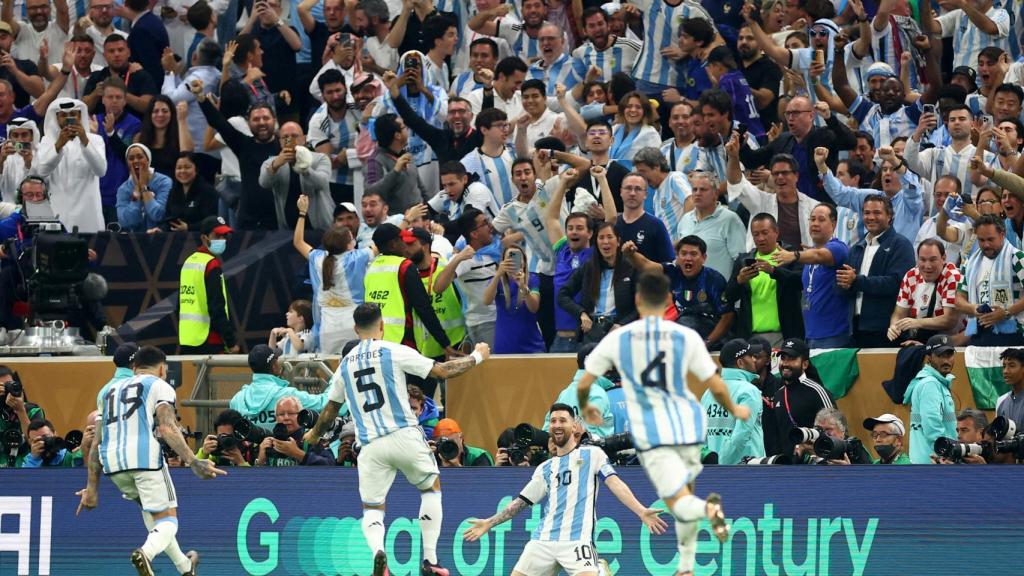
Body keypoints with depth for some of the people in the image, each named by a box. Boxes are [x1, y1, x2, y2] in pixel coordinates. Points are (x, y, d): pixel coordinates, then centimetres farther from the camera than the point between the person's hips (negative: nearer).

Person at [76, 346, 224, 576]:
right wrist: (192, 462, -15)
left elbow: (97, 442, 23)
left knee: (149, 508, 28)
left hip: (112, 462, 6)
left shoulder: (110, 391, 28)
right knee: (167, 520, 0)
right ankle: (146, 552, -33)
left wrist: (92, 487, 25)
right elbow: (166, 428, -8)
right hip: (145, 455, -6)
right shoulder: (159, 386, 11)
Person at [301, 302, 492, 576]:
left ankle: (378, 551, -24)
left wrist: (314, 435, 44)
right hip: (404, 435, -2)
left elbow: (330, 410, 23)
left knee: (371, 509, 10)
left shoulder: (345, 364, 11)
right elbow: (442, 371, -4)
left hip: (370, 445, 2)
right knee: (431, 487, 21)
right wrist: (477, 357, 13)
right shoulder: (395, 352, -3)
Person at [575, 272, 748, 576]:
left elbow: (584, 383, 5)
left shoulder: (617, 339, -2)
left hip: (650, 434, -2)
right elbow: (716, 387, 1)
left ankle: (708, 508, -40)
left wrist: (584, 408, 29)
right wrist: (734, 410, 22)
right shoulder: (687, 337, -2)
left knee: (680, 502, -5)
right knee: (685, 489, 24)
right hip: (688, 425, 2)